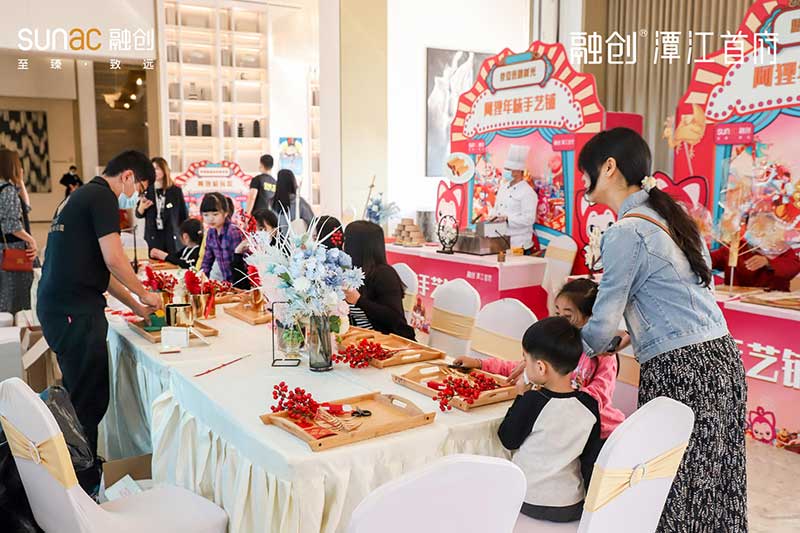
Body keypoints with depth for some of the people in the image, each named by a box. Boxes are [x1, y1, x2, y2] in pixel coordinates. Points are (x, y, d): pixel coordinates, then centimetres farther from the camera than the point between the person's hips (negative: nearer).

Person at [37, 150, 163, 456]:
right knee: (90, 400, -3)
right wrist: (144, 294, -1)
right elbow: (113, 259, -17)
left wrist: (135, 305, 23)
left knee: (78, 394, 16)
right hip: (75, 312, -10)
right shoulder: (103, 197, -9)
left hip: (55, 305, 10)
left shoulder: (80, 196, 21)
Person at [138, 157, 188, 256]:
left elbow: (184, 215, 4)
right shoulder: (146, 190, 4)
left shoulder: (176, 190, 0)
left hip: (172, 238, -1)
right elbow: (139, 215, 11)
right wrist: (142, 207, -10)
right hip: (153, 238, 1)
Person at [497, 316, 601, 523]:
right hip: (572, 508, 4)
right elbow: (591, 459, 1)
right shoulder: (589, 406, -9)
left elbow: (508, 441, -5)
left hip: (528, 503, -3)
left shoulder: (532, 401, -20)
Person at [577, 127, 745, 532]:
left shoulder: (626, 232, -13)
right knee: (715, 486, 14)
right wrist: (632, 333, 25)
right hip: (721, 355, 9)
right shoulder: (668, 214, 14)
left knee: (680, 490, 1)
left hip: (679, 368, -9)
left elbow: (602, 326, -10)